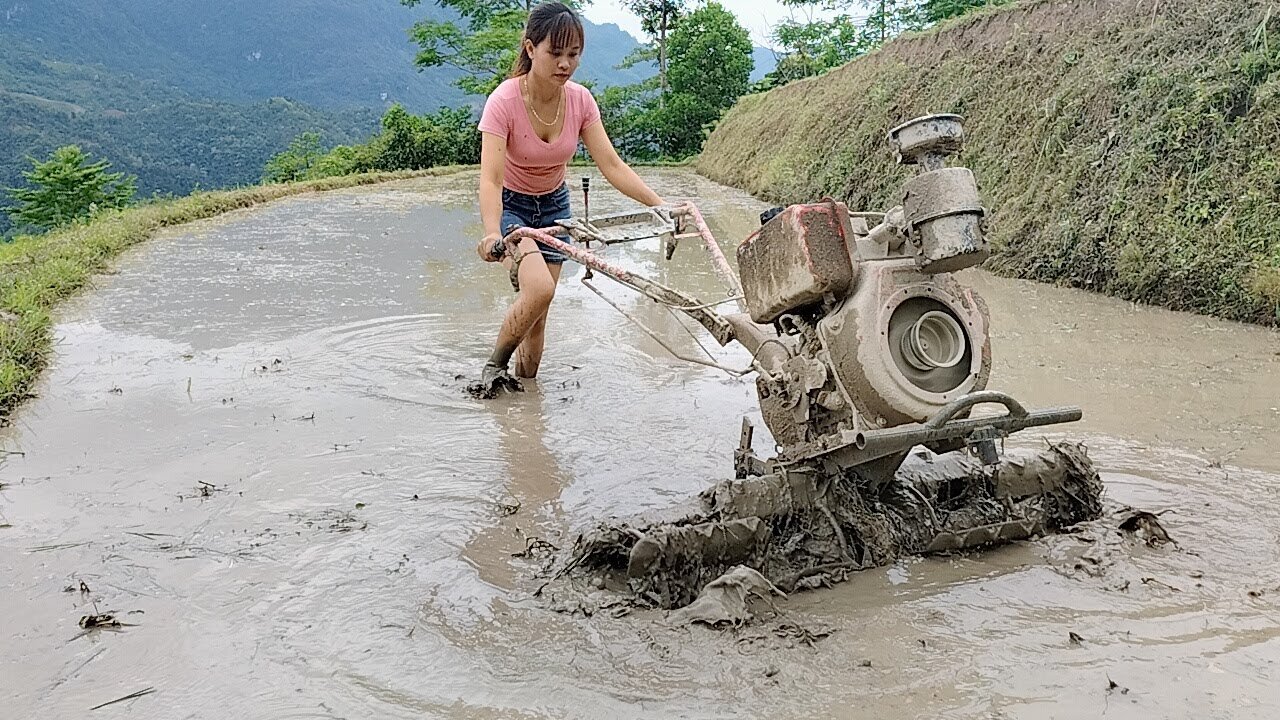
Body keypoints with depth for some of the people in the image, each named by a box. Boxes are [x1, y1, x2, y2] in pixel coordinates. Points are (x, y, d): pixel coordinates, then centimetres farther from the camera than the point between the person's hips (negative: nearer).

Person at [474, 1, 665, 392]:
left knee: (538, 311, 2)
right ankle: (495, 365, -4)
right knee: (540, 288, -27)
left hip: (553, 206, 4)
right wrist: (492, 233, -52)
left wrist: (660, 205, -25)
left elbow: (611, 165, -15)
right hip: (510, 205, -4)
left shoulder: (580, 100, -13)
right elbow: (490, 179, -35)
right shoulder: (504, 102, -26)